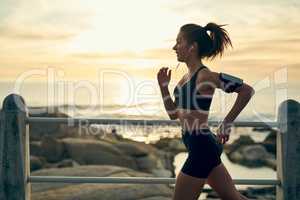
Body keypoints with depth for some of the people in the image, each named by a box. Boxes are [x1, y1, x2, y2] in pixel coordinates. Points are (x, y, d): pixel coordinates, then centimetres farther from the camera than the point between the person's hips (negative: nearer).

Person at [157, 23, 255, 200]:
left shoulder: (205, 76, -15)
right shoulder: (188, 76, 11)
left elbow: (247, 90, -18)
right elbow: (173, 114, 16)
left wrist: (227, 123, -14)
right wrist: (164, 86, 5)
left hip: (201, 148, -10)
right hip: (204, 147, 10)